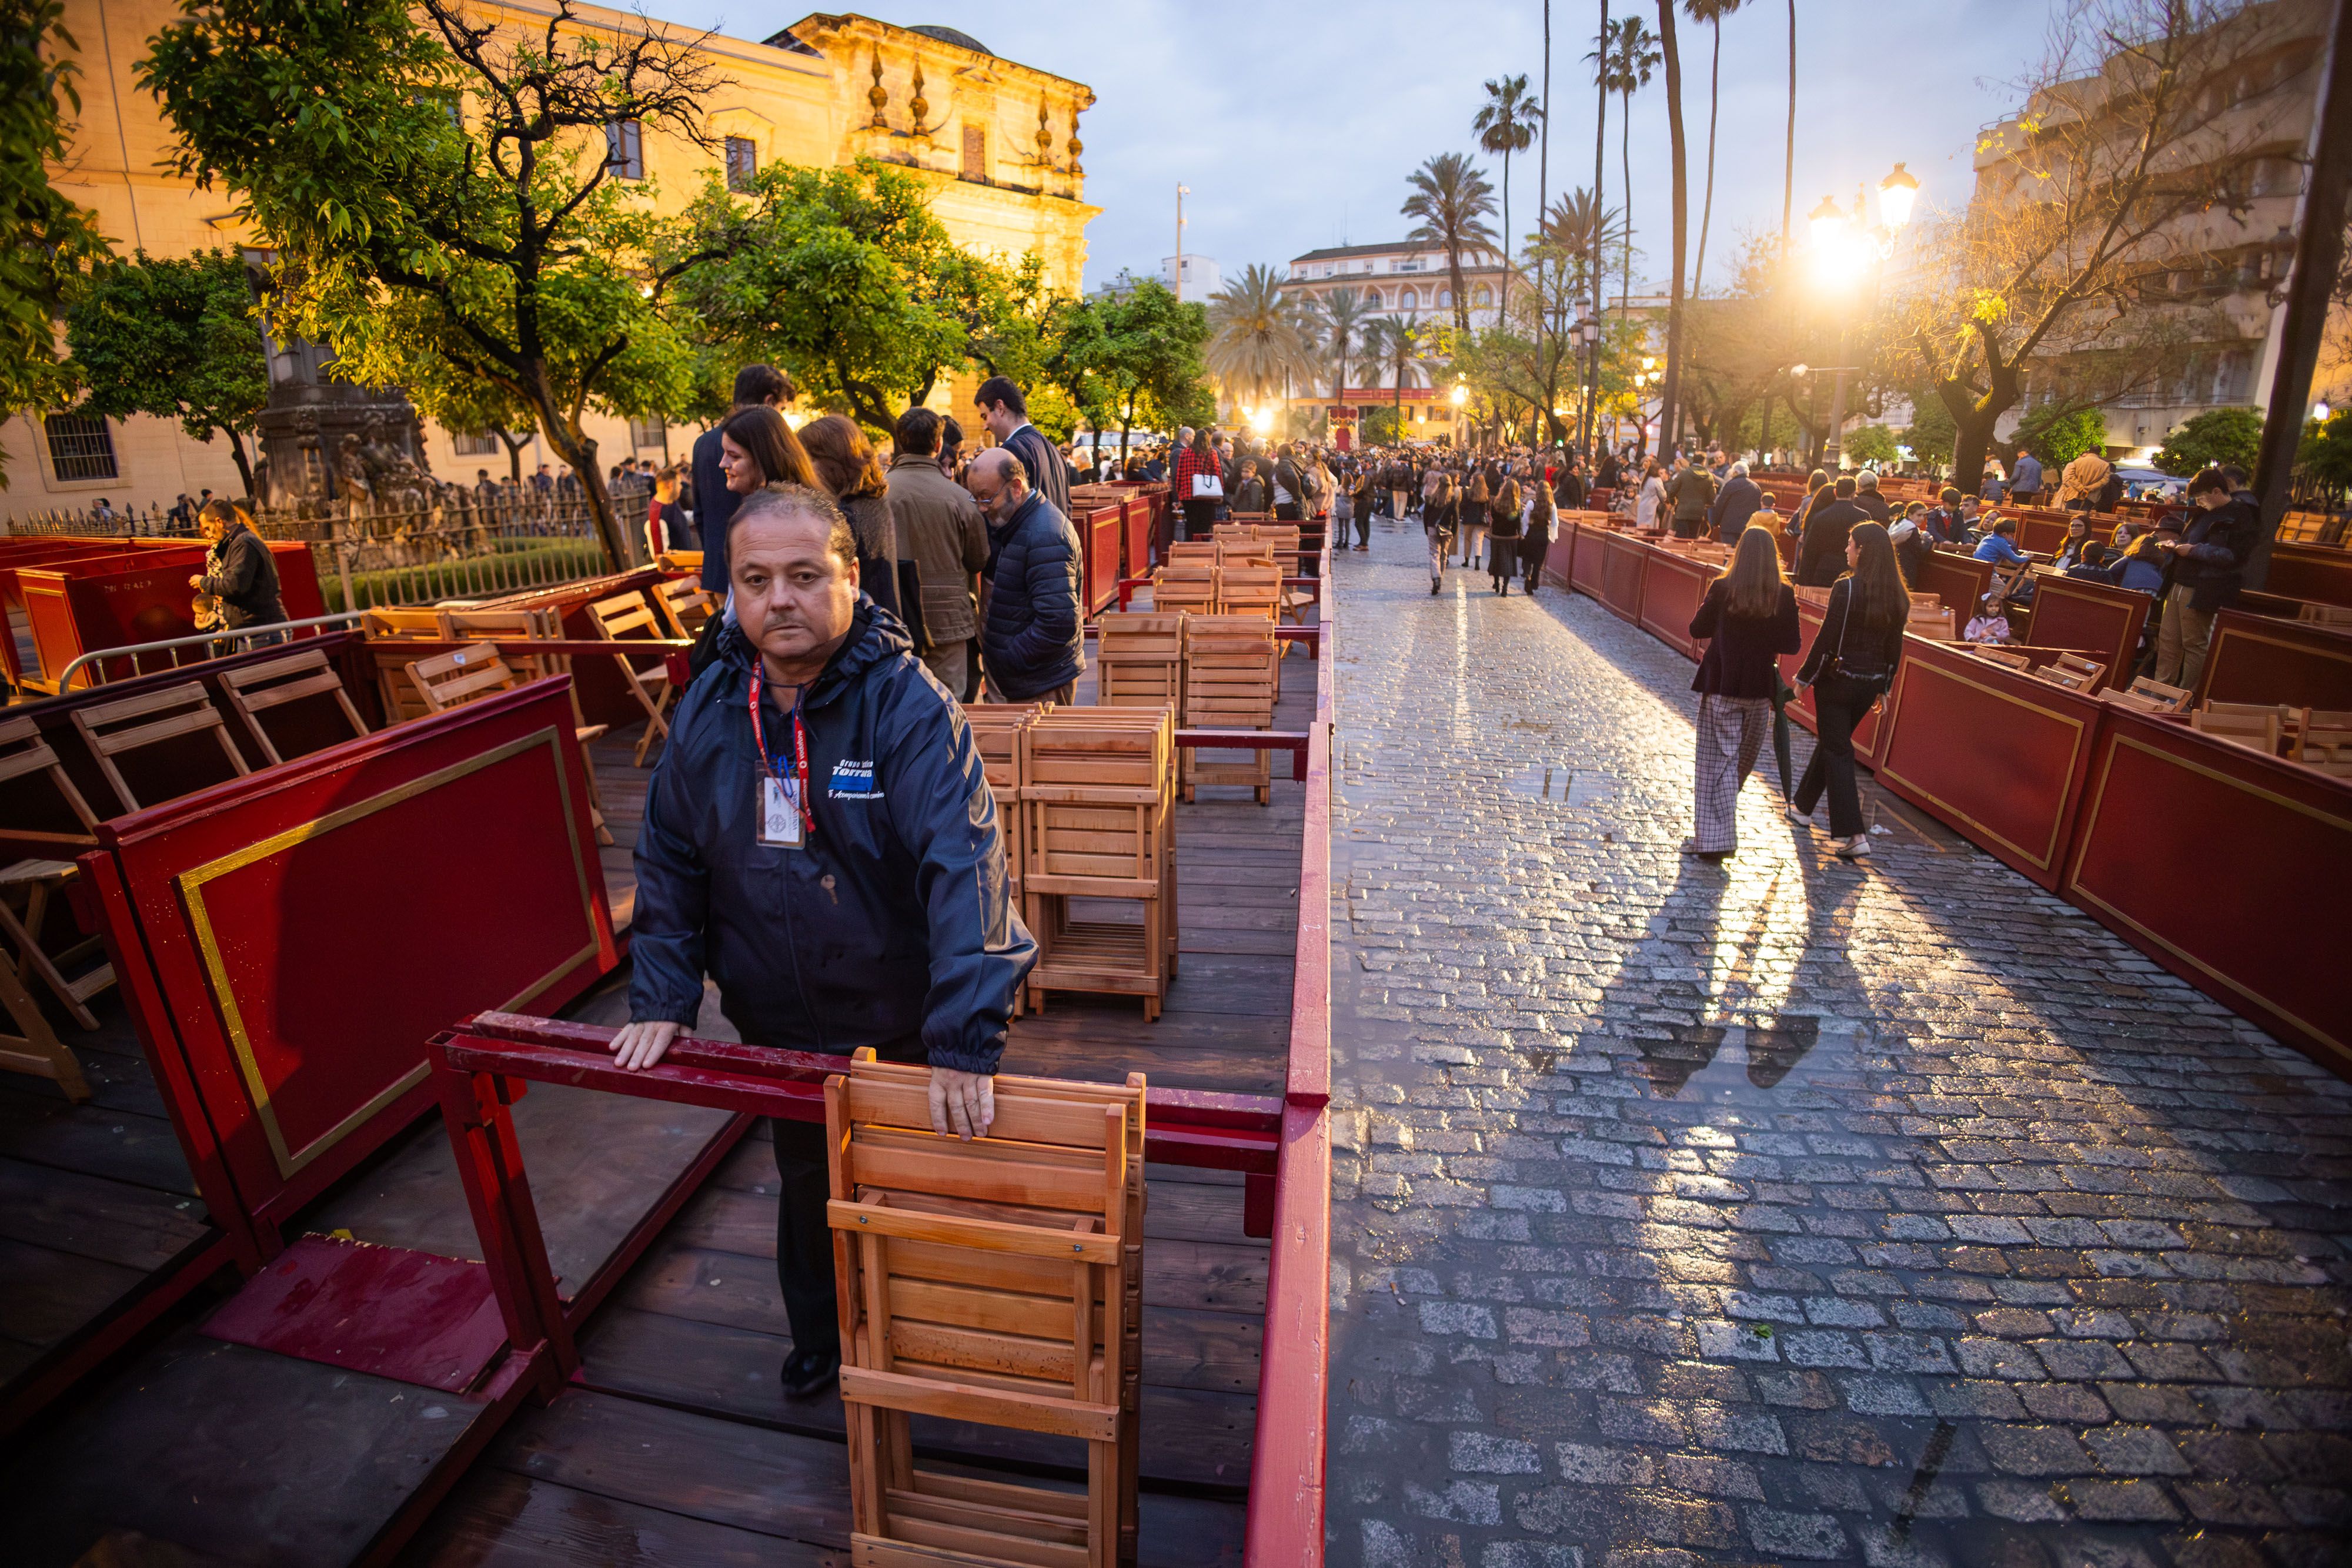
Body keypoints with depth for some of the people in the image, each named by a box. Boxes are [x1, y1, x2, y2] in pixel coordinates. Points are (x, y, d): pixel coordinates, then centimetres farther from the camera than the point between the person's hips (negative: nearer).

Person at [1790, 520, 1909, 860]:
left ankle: (1854, 834, -7)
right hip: (1870, 684, 6)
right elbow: (1894, 648, 9)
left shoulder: (1846, 588, -16)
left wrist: (1804, 677, -8)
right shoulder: (1896, 596, 3)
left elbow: (1826, 639, -17)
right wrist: (1884, 688, 18)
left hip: (1838, 680, -6)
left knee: (1837, 751, -1)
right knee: (1831, 741, 22)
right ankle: (1804, 804, 39)